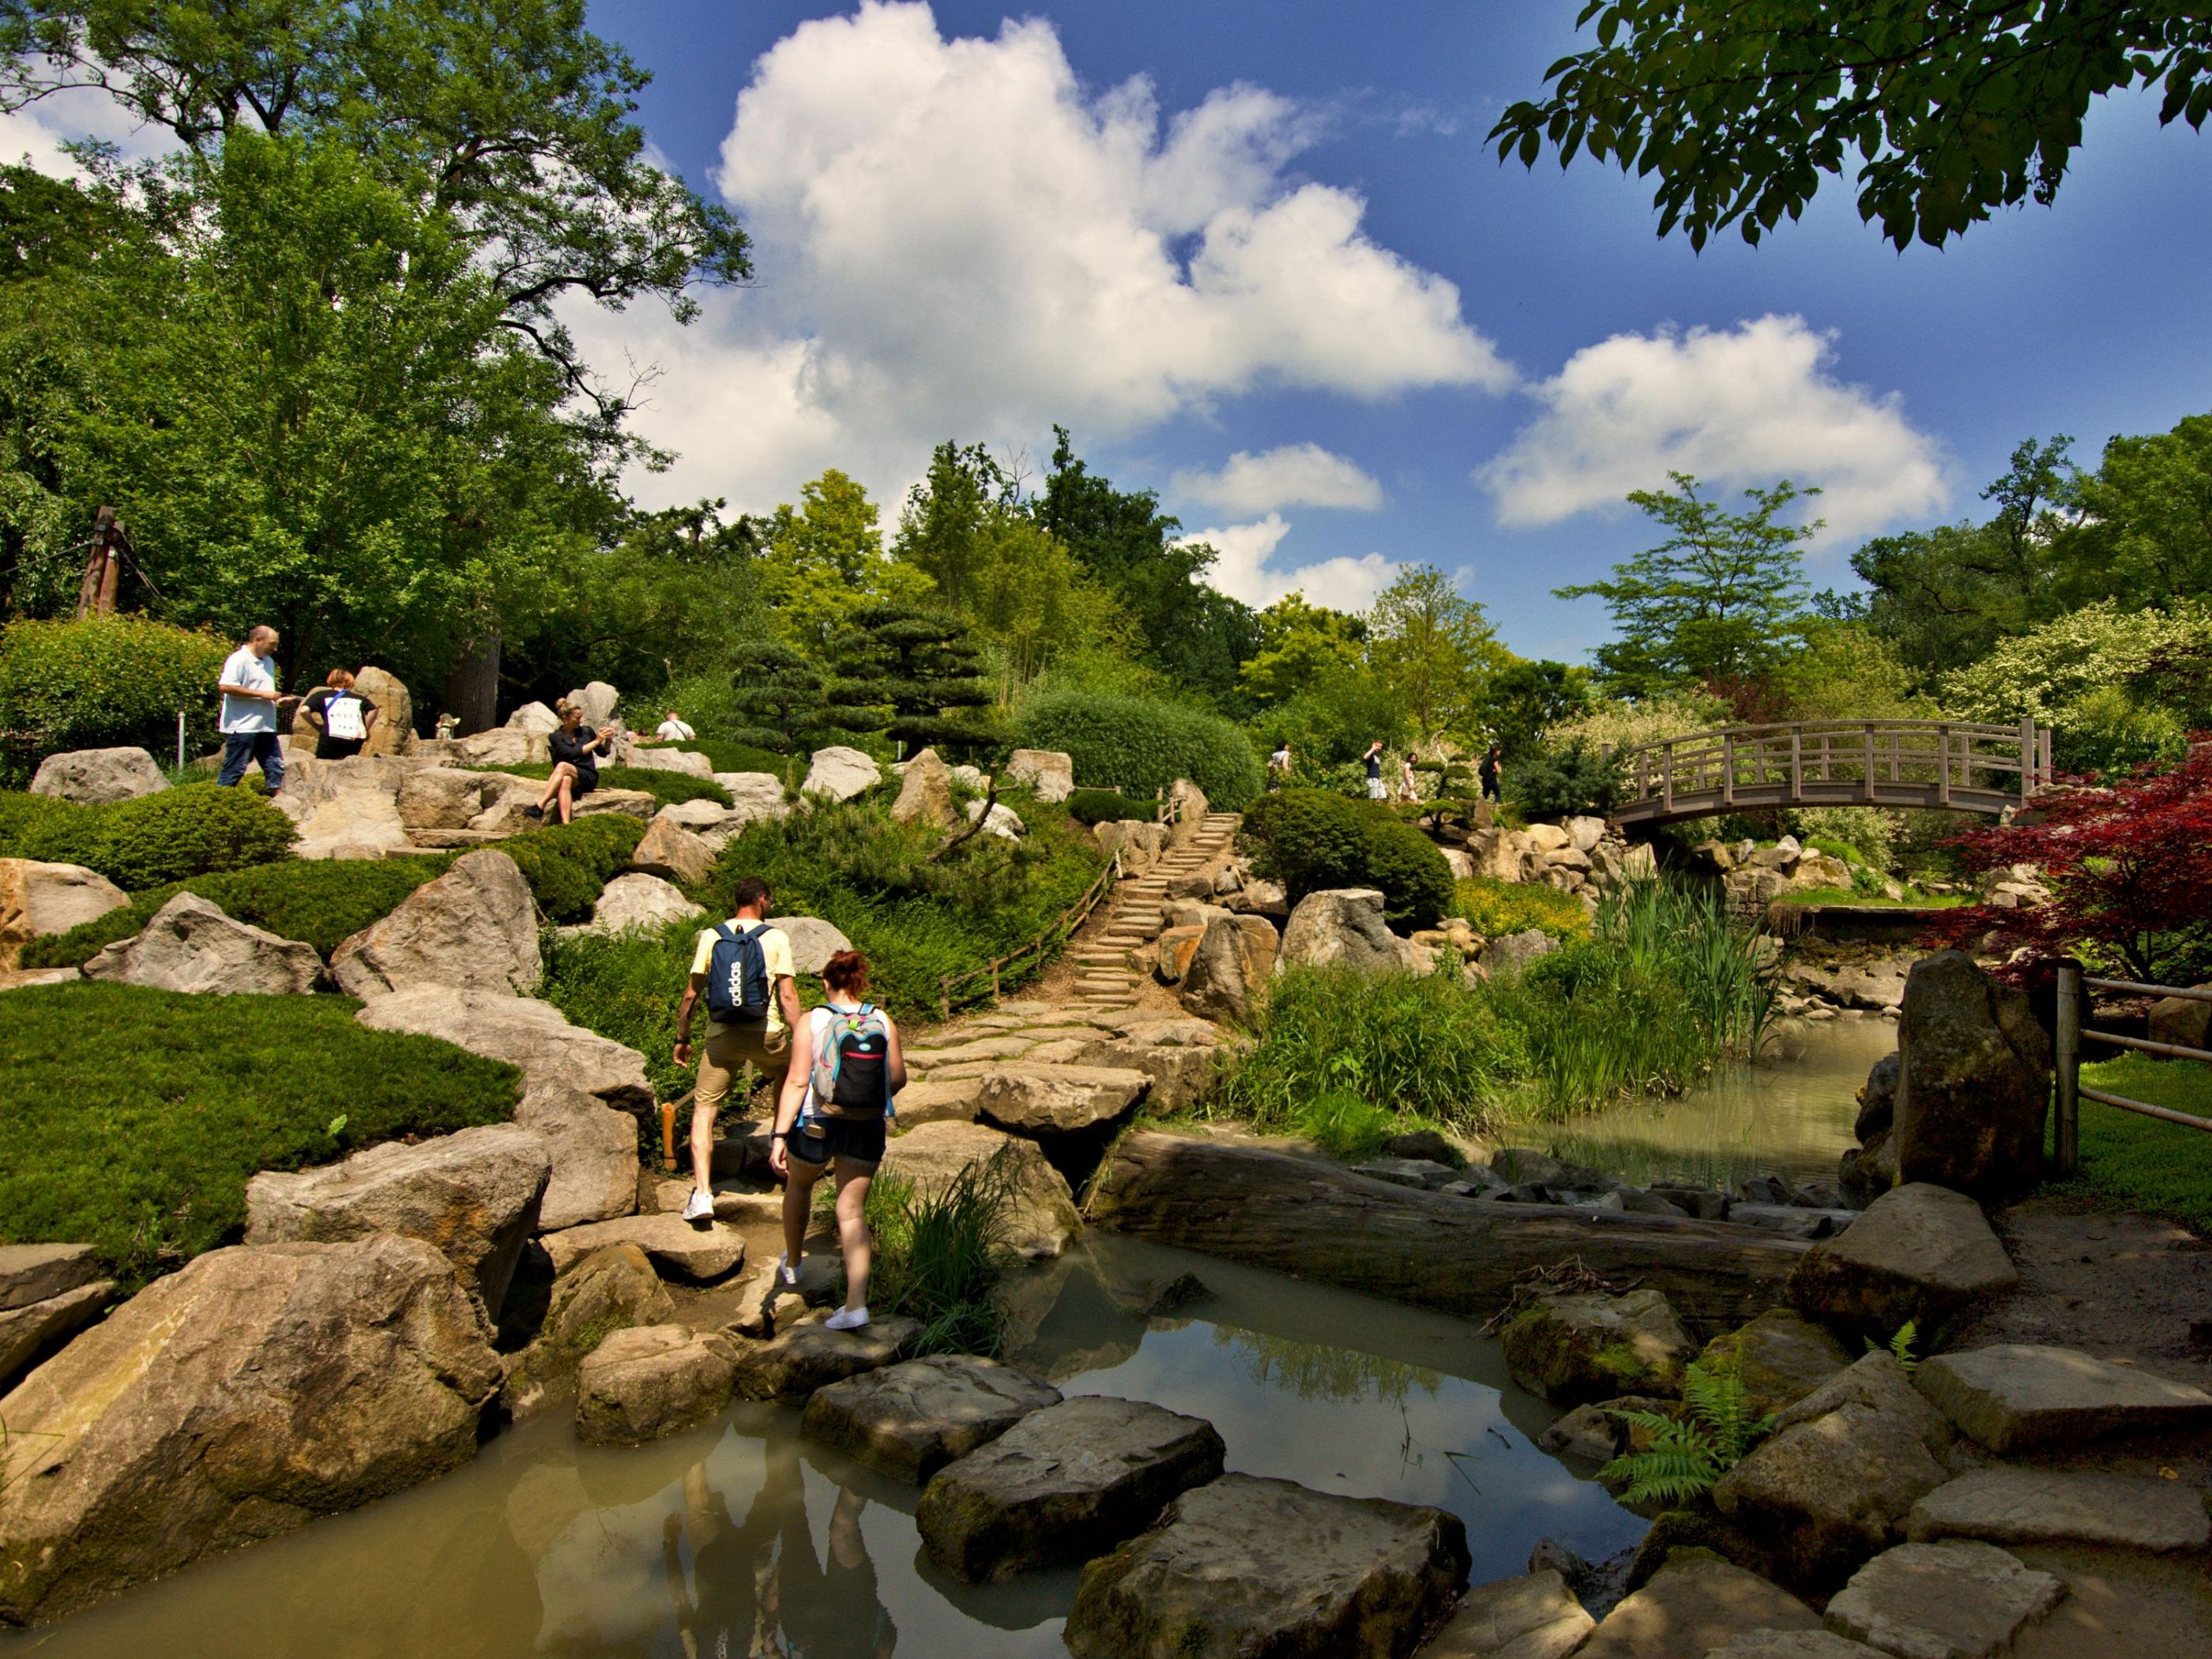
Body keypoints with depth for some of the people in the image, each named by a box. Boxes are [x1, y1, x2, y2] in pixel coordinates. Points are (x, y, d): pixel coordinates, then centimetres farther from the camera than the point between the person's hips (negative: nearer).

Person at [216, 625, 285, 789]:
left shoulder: (268, 662, 18)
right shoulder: (238, 659, -10)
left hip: (266, 727, 8)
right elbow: (225, 686, -22)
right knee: (234, 770, -4)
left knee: (275, 766, 8)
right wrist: (261, 694, -21)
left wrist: (277, 700, 12)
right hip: (242, 727, -8)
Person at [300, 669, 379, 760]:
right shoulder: (359, 698, 22)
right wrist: (366, 729, 12)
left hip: (332, 739, -2)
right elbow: (373, 710, 5)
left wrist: (317, 727, 14)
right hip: (355, 742, 2)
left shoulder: (321, 695, 18)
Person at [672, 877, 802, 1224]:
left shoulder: (710, 937, 4)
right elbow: (788, 995, -5)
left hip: (721, 1037, 0)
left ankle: (702, 1194, -6)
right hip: (767, 1033, 0)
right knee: (788, 1086, 28)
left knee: (703, 1110, 7)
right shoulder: (776, 938, -1)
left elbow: (691, 993, 4)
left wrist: (682, 1038, 14)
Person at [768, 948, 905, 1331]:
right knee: (852, 1211, 9)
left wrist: (779, 1135, -12)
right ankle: (856, 1304, -1)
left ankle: (792, 1264, 48)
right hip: (868, 1129, 2)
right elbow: (898, 1078, 4)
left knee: (799, 1184, 28)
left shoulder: (812, 1022, -10)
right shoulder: (883, 1022, -2)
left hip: (817, 1125, -2)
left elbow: (797, 1082, -14)